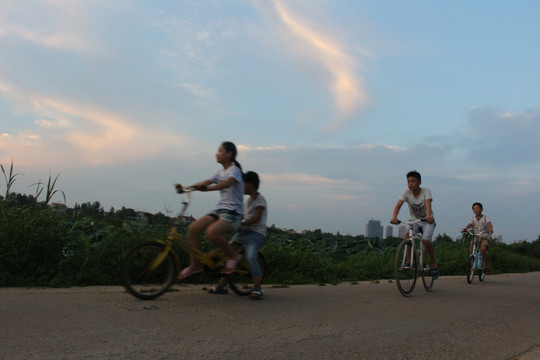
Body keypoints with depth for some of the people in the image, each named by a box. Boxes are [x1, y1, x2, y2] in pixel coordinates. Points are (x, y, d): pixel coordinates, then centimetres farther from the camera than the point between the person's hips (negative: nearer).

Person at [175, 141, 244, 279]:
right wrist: (184, 188, -7)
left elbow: (227, 183, -27)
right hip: (219, 210, 8)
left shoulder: (234, 170, -5)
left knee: (212, 232, -33)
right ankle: (195, 265, 1)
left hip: (233, 212, -8)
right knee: (193, 228, -11)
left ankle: (232, 256, -8)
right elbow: (204, 183, 8)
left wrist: (206, 188, -42)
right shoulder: (220, 173, 19)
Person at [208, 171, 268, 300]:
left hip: (256, 233, -9)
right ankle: (222, 285, 9)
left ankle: (257, 288, -22)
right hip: (242, 232, 9)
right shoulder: (248, 201, 22)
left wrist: (240, 225, -16)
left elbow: (257, 217, -14)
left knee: (251, 257, -29)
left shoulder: (260, 199, -4)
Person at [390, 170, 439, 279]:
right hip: (414, 220, 2)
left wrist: (428, 216, -53)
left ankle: (433, 262, 1)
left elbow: (428, 204, -33)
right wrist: (394, 217, -42)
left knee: (425, 240, -26)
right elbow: (398, 205, -23)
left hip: (427, 221, -2)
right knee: (407, 235, -28)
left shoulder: (426, 191, -15)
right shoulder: (406, 192, -10)